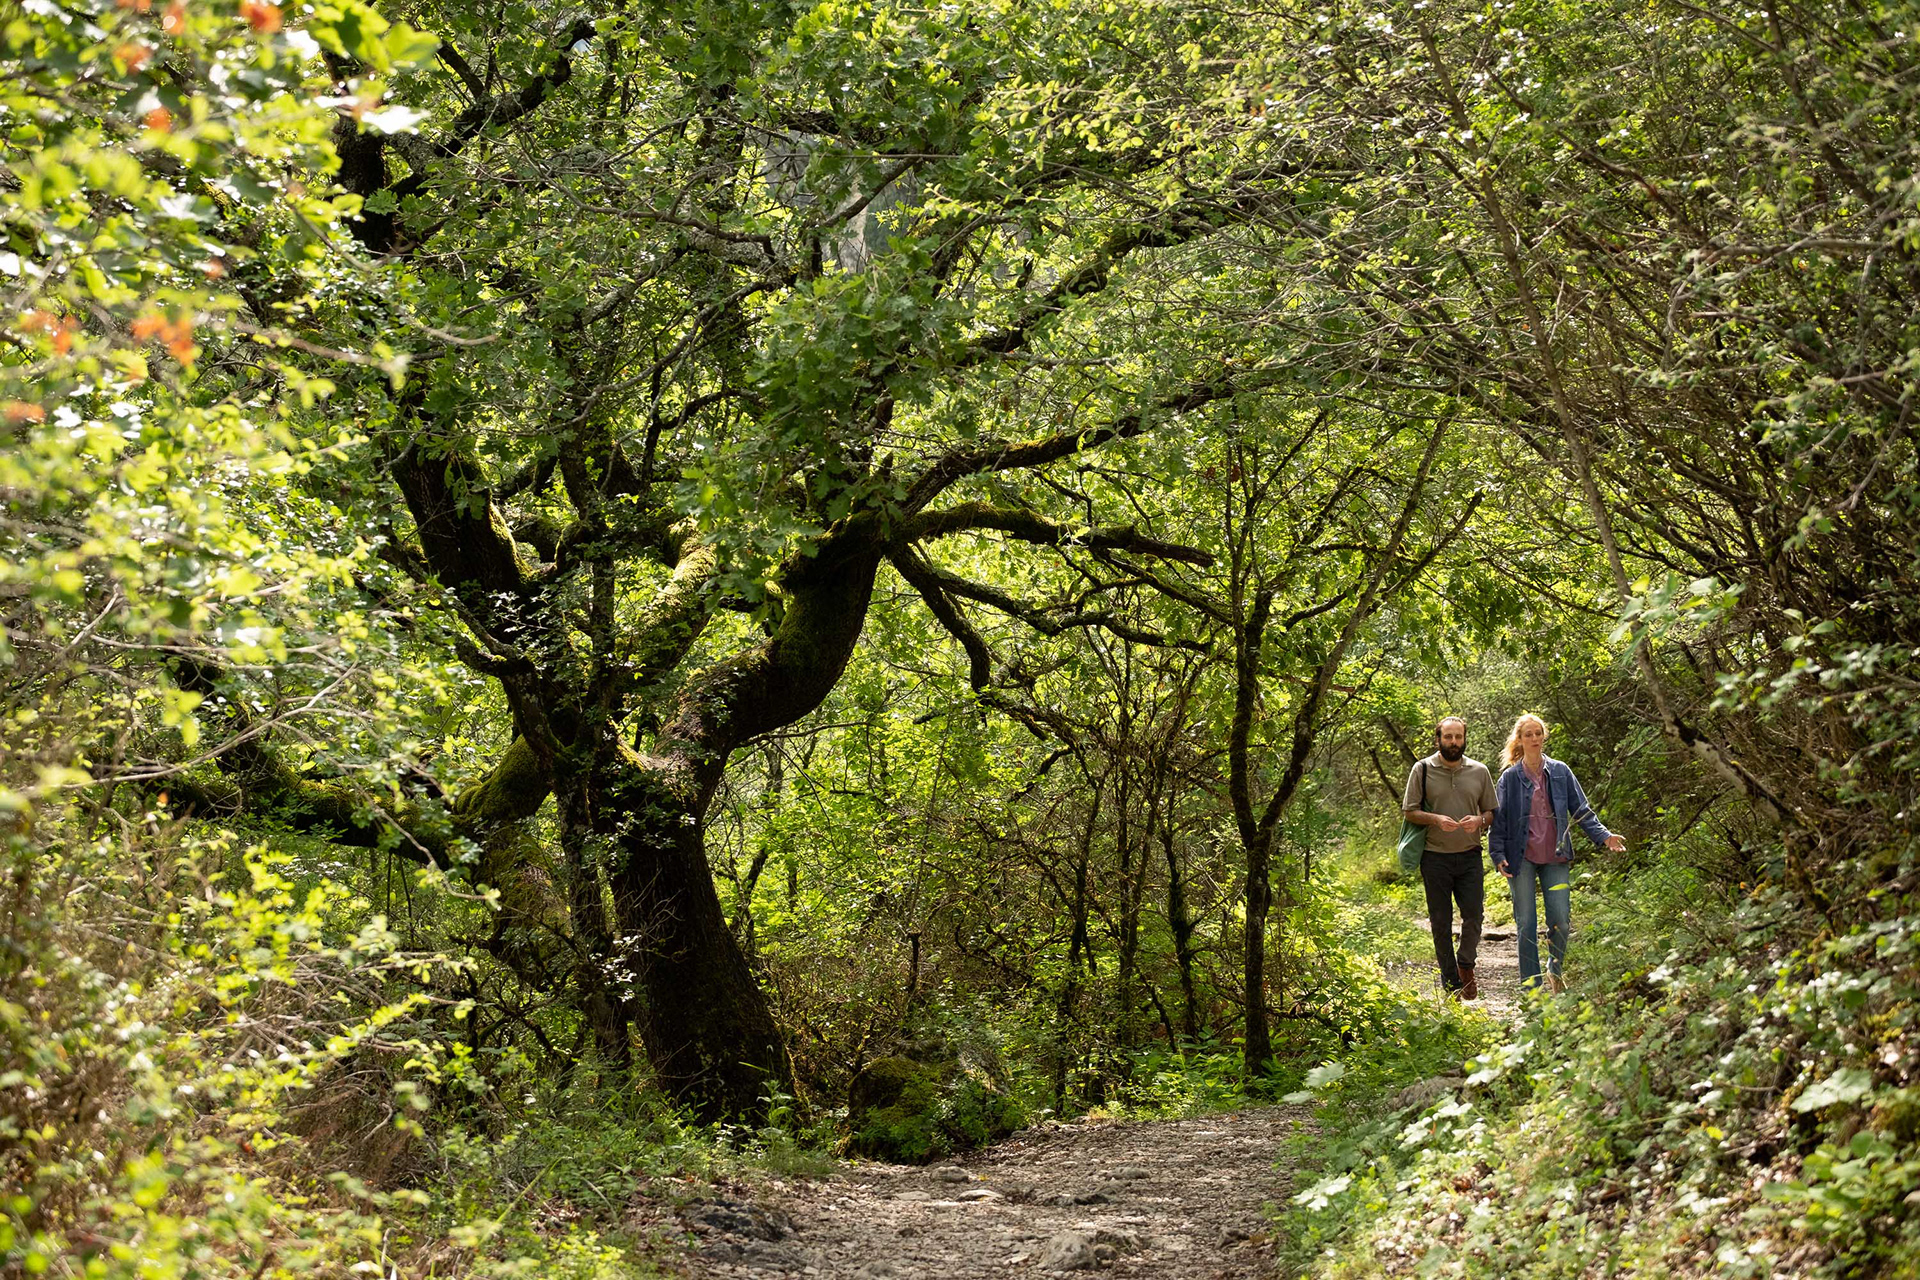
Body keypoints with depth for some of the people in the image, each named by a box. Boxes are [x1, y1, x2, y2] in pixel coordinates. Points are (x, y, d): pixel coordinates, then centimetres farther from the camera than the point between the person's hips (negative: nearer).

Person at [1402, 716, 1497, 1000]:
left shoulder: (1480, 772, 7)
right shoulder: (1422, 770, 0)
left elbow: (1492, 813, 13)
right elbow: (1409, 811, 0)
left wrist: (1479, 820, -11)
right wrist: (1436, 820, -18)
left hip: (1469, 856, 1)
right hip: (1435, 857, -1)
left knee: (1474, 915, -4)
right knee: (1441, 923, 3)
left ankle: (1466, 966, 22)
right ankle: (1451, 983, 12)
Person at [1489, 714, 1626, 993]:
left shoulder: (1560, 771, 6)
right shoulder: (1510, 777, 3)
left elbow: (1581, 810, 8)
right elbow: (1500, 819, 3)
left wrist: (1603, 836, -4)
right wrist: (1498, 854, -7)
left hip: (1555, 857, 1)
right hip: (1522, 858, -1)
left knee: (1561, 918, -5)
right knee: (1526, 922, 0)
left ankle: (1555, 970, 19)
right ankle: (1530, 981, 8)